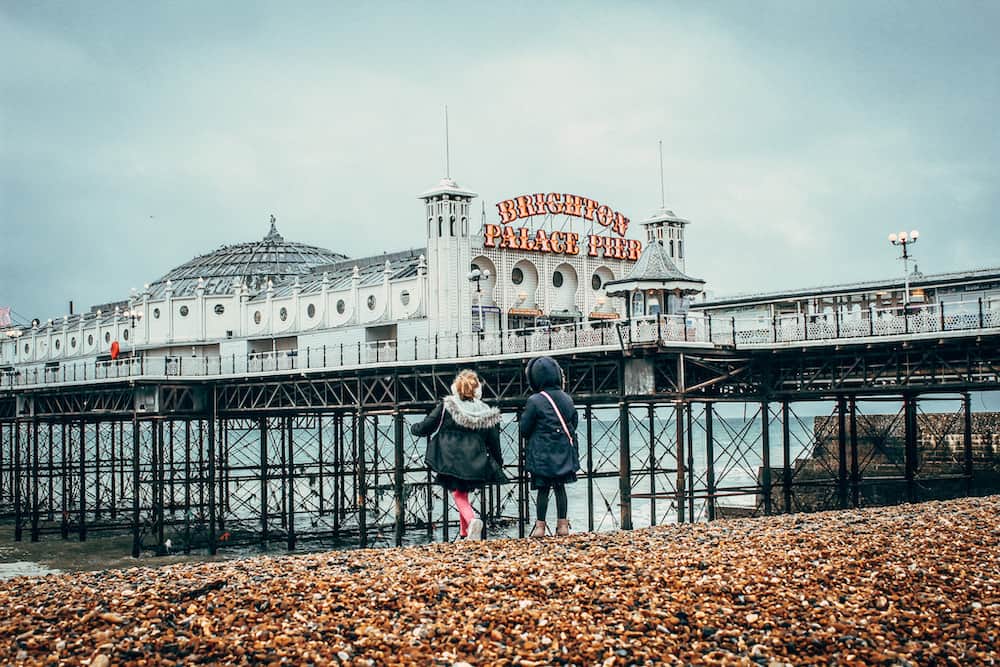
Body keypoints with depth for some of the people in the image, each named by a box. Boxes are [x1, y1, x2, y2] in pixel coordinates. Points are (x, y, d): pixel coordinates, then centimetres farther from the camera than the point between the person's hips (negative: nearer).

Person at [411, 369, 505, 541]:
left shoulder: (446, 406, -5)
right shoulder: (486, 412, 1)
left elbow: (426, 427, 1)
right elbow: (494, 442, 7)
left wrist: (414, 428, 23)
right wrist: (499, 463, 21)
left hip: (451, 461, -3)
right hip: (474, 462, 3)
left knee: (458, 495, 3)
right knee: (463, 494, 21)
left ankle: (472, 520, -24)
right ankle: (465, 531, 25)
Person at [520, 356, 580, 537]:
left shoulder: (534, 401, -14)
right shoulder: (567, 399, 2)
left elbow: (524, 429, -9)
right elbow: (574, 422, 11)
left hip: (542, 454, -4)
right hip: (563, 452, 4)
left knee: (542, 489, 2)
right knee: (560, 488, 11)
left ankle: (540, 526, 5)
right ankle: (562, 524, 13)